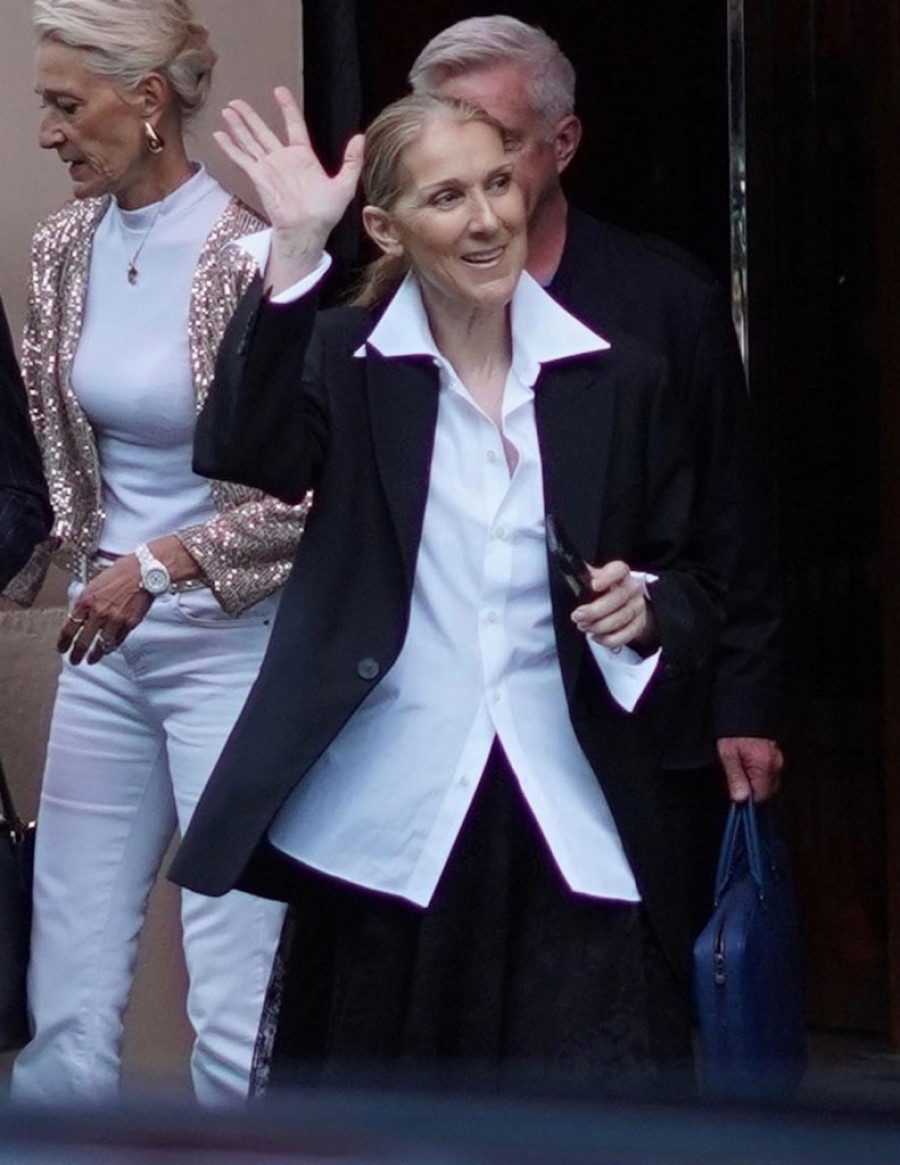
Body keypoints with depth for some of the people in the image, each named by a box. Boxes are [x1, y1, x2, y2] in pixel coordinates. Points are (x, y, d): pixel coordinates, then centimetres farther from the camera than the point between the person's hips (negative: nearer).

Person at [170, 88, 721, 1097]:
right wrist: (293, 251, -26)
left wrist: (647, 609, -10)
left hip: (573, 824, 1)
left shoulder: (618, 380, 6)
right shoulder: (345, 364, 1)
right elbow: (246, 456, -20)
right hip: (384, 819, -1)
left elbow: (695, 587, 13)